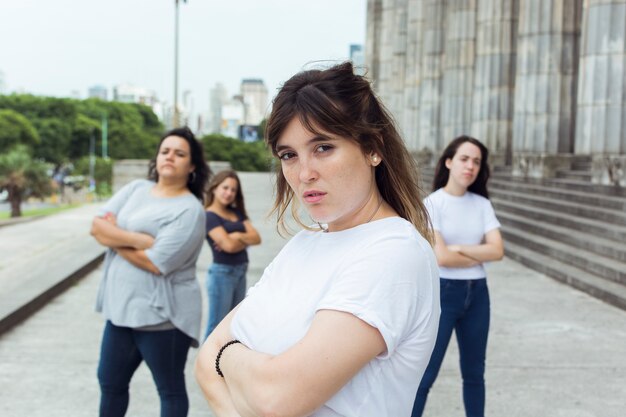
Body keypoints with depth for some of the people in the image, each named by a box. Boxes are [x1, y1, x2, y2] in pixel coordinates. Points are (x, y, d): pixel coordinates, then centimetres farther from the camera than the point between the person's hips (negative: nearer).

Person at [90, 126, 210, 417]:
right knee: (110, 381, 21)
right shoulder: (136, 188, 8)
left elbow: (156, 263, -21)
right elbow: (97, 226, -2)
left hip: (161, 313, -7)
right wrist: (138, 240, -18)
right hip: (121, 307, 7)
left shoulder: (190, 210, -13)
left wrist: (114, 237, -7)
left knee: (170, 390, 9)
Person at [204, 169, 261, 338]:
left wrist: (238, 236, -13)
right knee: (217, 326, -3)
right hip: (222, 273, -7)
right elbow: (228, 245, -18)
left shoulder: (237, 212, 13)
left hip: (241, 272, 7)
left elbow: (256, 238, 3)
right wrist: (246, 239, 0)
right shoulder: (209, 216, -8)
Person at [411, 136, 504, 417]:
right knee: (426, 374, 0)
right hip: (443, 292, -5)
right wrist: (480, 255, -5)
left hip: (477, 293, 5)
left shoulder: (482, 204, 4)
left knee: (474, 373, 17)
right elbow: (440, 257, -18)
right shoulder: (432, 203, -9)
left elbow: (498, 250, -4)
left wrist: (459, 249, -14)